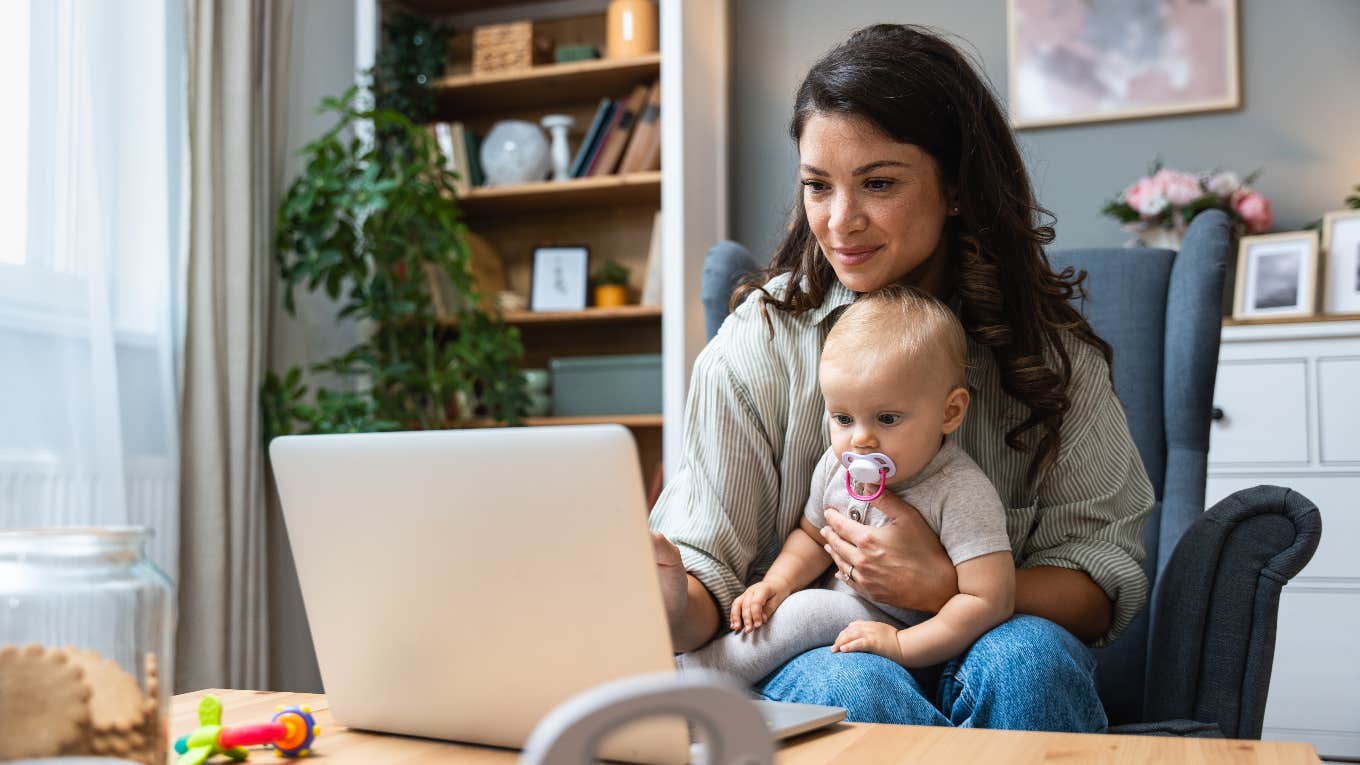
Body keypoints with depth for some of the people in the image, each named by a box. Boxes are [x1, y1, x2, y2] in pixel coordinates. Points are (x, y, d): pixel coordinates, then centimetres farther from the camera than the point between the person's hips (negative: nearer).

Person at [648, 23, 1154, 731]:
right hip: (807, 659, -1)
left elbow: (1107, 580, -5)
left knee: (1026, 657, -31)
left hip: (980, 651, 2)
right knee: (852, 686, -34)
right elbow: (708, 573, -8)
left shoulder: (1049, 348, -3)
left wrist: (947, 586, -23)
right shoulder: (760, 344, -7)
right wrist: (671, 609, -33)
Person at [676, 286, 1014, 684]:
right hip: (847, 614, 7)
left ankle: (686, 678, -21)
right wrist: (778, 581, -5)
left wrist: (900, 645, -28)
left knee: (811, 610, -26)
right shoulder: (837, 466, -2)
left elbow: (990, 599, -25)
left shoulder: (962, 494, -23)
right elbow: (813, 536, 15)